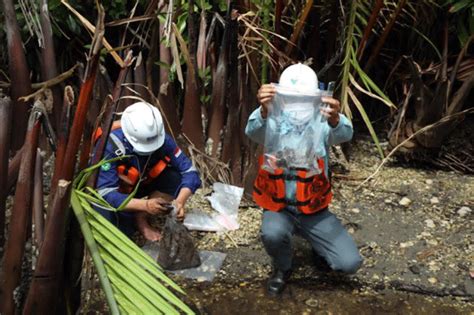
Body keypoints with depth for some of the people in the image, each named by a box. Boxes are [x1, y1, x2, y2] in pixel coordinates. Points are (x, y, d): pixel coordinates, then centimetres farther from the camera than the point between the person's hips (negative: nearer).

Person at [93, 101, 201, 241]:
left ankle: (140, 219, -6)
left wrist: (180, 200, -41)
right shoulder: (110, 146, -35)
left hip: (138, 185, 4)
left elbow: (189, 171, -22)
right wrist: (145, 205, -48)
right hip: (111, 193, -4)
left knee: (176, 178, -23)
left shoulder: (162, 140, -25)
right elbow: (105, 194, -36)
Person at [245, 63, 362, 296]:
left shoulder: (320, 124, -10)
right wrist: (264, 110, -57)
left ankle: (319, 248, 24)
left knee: (349, 263, -13)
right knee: (272, 234, -34)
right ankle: (282, 269, 3)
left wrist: (335, 119, -57)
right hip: (278, 206, 0)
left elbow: (344, 134, -32)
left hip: (314, 209, 1)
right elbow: (253, 131, -34)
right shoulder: (274, 124, -11)